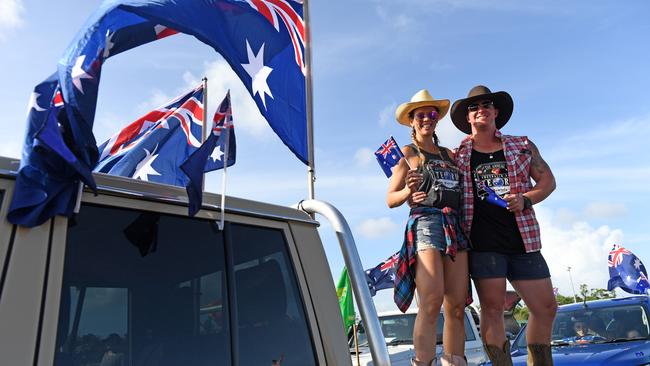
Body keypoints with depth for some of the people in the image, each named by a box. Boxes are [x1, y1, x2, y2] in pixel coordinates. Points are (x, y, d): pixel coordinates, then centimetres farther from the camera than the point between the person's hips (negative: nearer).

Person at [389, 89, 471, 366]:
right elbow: (391, 200, 4)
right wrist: (409, 191, -16)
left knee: (457, 307, 0)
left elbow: (464, 191, 26)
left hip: (456, 228, 5)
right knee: (431, 305, -17)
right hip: (425, 223, -5)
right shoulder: (407, 153, 9)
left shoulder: (450, 154, 24)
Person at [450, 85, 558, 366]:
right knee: (492, 309, -3)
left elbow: (547, 180, 13)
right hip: (483, 242, -3)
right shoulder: (457, 156, 7)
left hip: (523, 240, 3)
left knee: (546, 307, 8)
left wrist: (526, 200, -7)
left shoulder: (522, 146, 12)